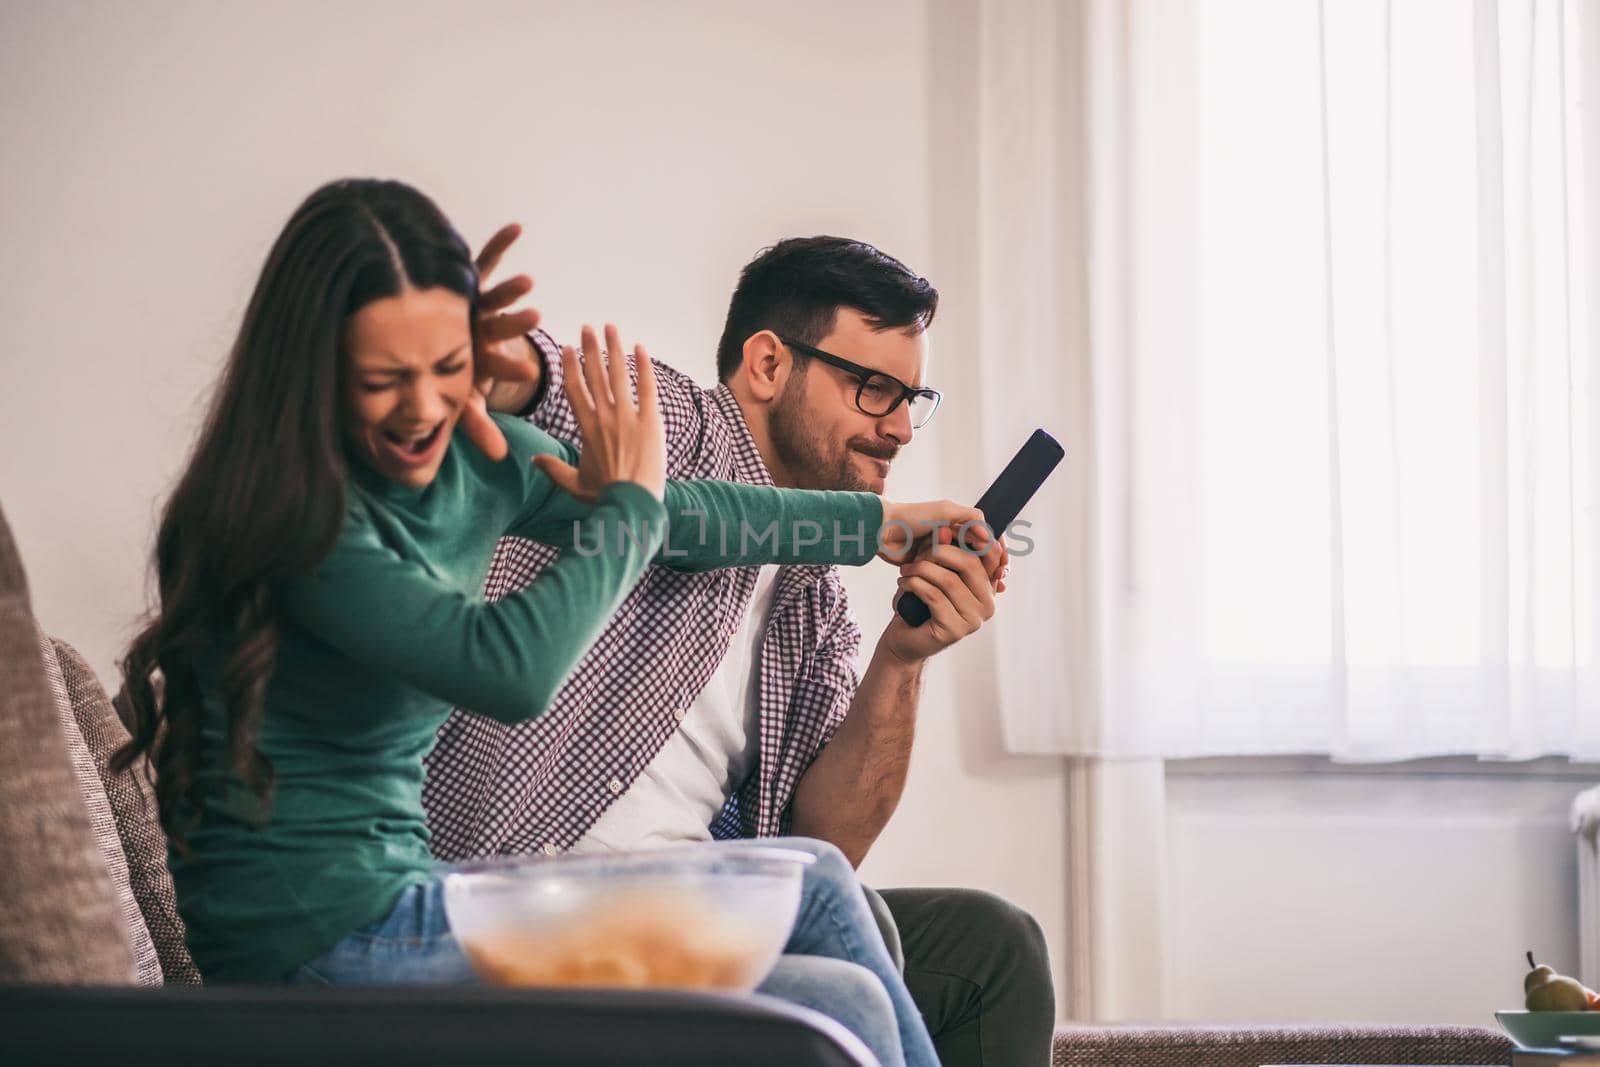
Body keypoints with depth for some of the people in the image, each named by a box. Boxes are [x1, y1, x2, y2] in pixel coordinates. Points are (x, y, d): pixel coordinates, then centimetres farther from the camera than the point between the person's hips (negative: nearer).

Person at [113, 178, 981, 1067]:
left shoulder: (477, 456, 6)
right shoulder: (286, 516, -19)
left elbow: (682, 516, 22)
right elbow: (509, 670, -29)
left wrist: (882, 519, 34)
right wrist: (628, 503, -12)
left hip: (400, 903, 9)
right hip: (318, 948, -9)